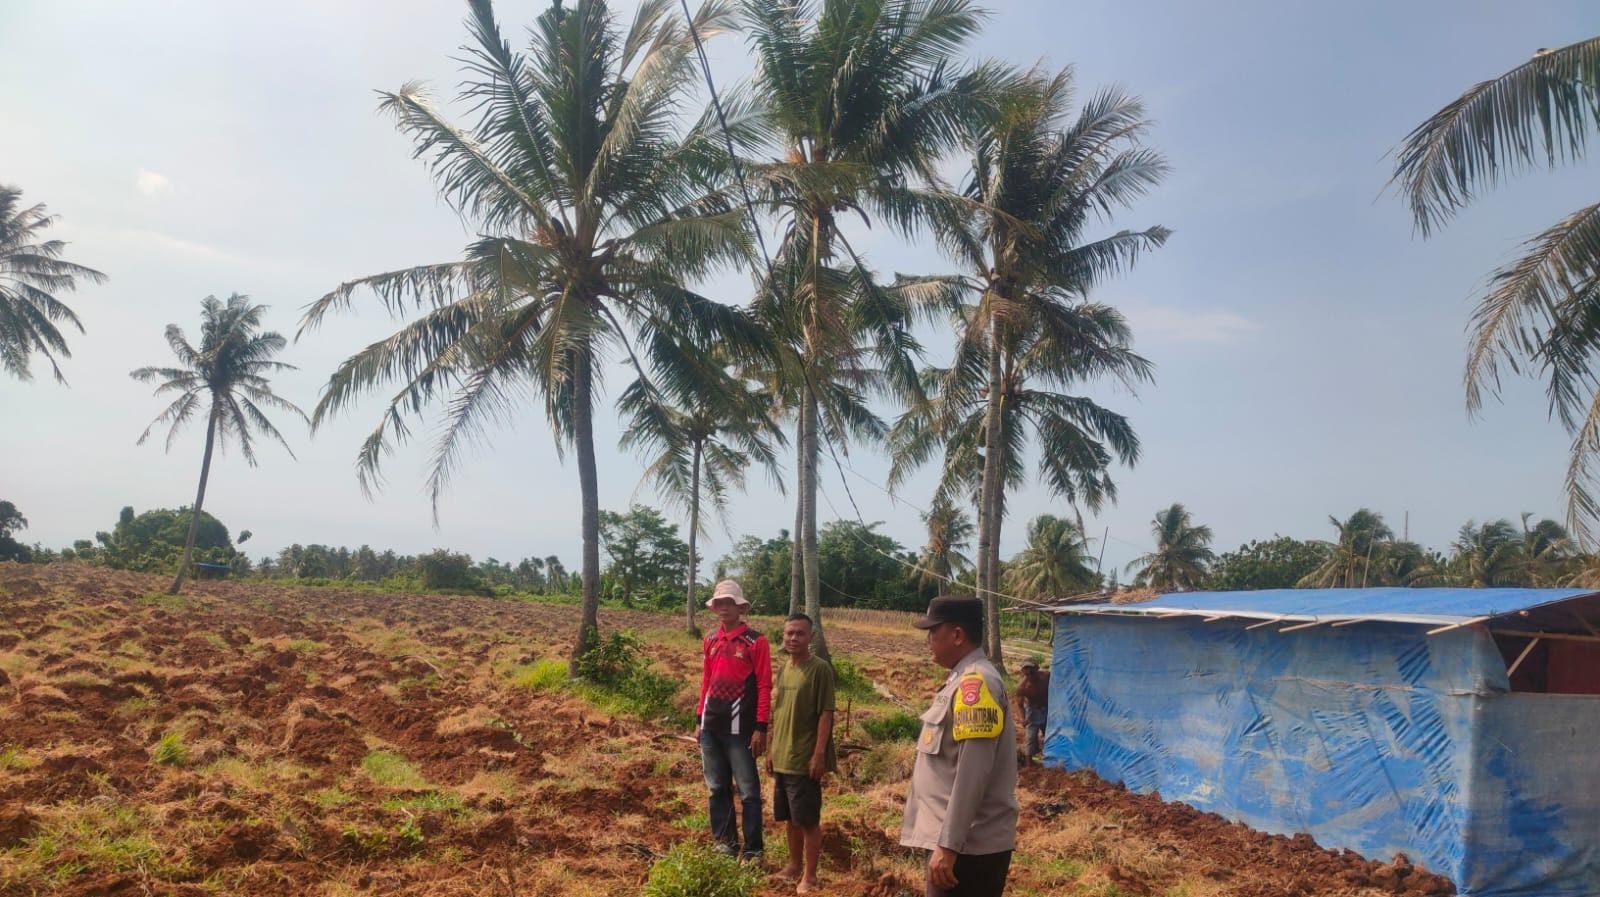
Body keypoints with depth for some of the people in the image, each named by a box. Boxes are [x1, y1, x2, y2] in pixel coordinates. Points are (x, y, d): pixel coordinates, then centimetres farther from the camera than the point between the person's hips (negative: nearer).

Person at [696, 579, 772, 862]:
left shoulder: (756, 641, -6)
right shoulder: (710, 641, 11)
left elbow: (764, 686, -8)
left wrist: (761, 727, -12)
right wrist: (699, 719, 12)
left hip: (739, 727, -5)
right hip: (711, 725, 6)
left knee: (748, 790, -2)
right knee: (718, 788, 12)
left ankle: (753, 849, 6)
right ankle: (725, 842, 23)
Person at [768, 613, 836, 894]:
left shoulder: (820, 668, -13)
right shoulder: (784, 668, 9)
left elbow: (826, 714, -15)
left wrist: (819, 754, -18)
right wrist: (772, 750, 15)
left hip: (805, 759, -7)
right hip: (782, 758, 7)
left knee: (808, 820, 0)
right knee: (791, 818, 17)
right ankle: (794, 866, 30)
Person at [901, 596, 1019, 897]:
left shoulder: (976, 683, -18)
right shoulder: (963, 681, 13)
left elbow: (972, 774, -23)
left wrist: (948, 845, -23)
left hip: (969, 846, -9)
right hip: (965, 841, 9)